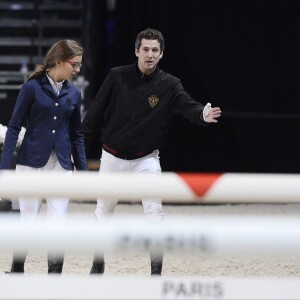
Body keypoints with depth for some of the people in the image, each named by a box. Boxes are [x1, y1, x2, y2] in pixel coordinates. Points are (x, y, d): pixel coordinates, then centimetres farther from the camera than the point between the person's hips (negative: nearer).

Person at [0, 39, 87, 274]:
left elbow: (77, 135, 14)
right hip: (32, 162, -3)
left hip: (61, 165, 3)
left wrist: (84, 171, 10)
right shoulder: (33, 87, -6)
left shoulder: (74, 93, 7)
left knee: (58, 224, -2)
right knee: (29, 222, 1)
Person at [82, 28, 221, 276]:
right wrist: (81, 148, -3)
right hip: (112, 157, 1)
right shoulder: (117, 77, -7)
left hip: (145, 159, -1)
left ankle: (156, 272, -10)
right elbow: (95, 114, -2)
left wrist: (203, 115, -49)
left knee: (154, 211, -13)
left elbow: (187, 105, -25)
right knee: (103, 211, 12)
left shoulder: (169, 85, -8)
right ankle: (98, 264, 30)